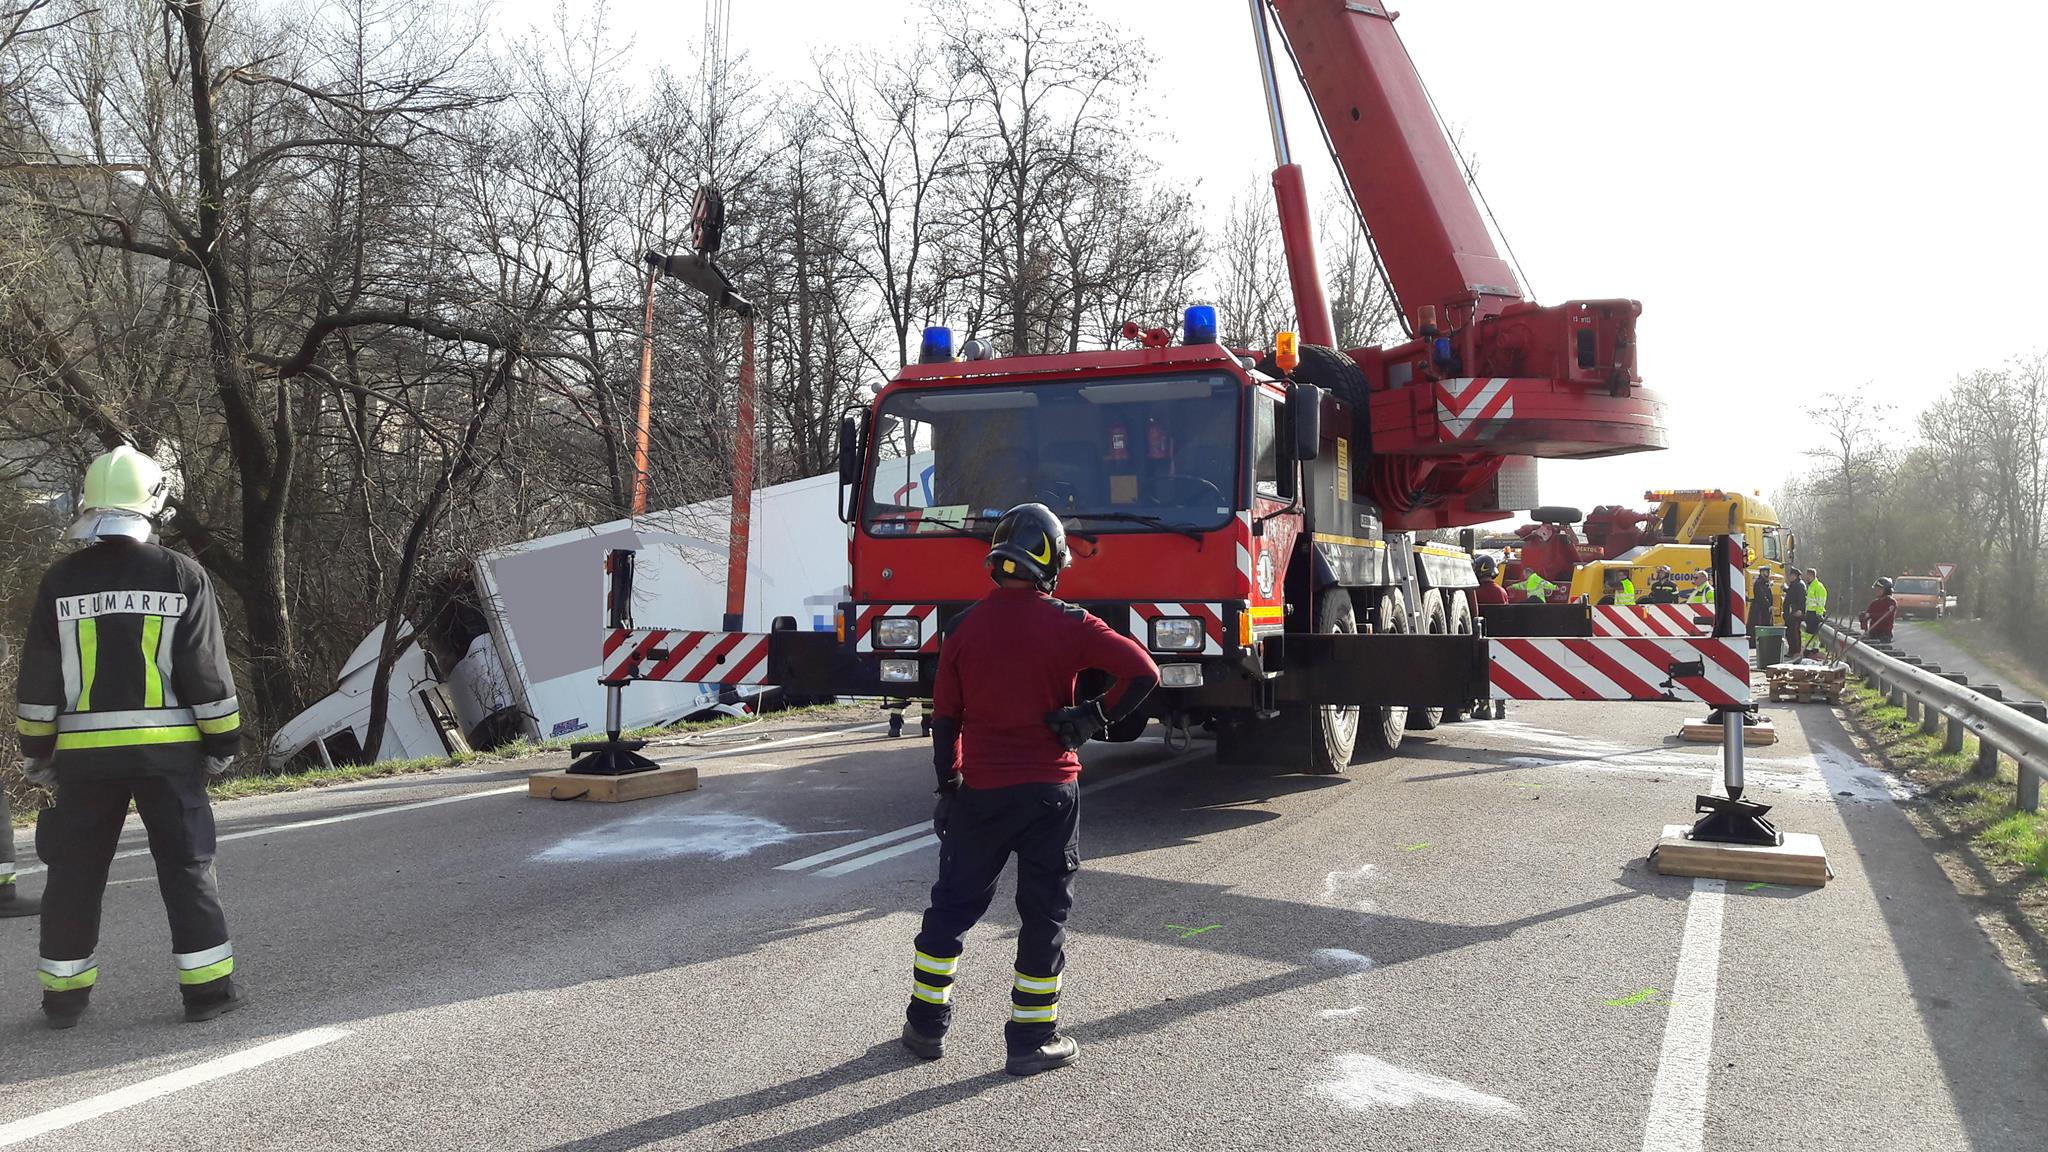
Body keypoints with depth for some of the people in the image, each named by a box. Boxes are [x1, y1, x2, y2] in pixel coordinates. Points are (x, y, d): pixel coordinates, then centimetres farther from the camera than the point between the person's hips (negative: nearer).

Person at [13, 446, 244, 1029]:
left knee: (75, 871, 13)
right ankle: (208, 987, 4)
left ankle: (64, 994, 20)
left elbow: (38, 680, 4)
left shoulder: (61, 580, 1)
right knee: (186, 867, 4)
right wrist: (222, 742, 5)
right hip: (167, 747, -2)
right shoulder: (181, 575, -5)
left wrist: (37, 752, 12)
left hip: (84, 752, 2)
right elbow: (207, 672, -4)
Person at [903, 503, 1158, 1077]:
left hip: (979, 791, 3)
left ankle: (926, 1023, 24)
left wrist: (948, 783, 15)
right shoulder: (1067, 624, -9)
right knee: (1044, 913, 8)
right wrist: (1095, 717, -7)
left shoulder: (963, 627, -1)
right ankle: (1032, 1039, 14)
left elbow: (945, 718, 4)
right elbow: (1143, 671, -16)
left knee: (954, 903, 16)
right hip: (1050, 791, -2)